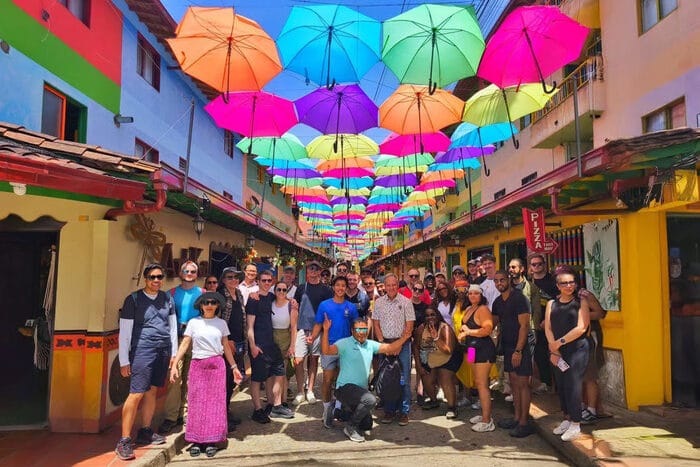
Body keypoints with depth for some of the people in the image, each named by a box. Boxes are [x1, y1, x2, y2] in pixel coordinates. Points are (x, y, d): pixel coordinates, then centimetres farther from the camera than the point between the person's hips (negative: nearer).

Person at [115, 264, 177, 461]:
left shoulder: (167, 298, 11)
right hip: (143, 350, -5)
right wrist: (124, 361, -4)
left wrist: (174, 352, 12)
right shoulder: (134, 299, -2)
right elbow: (124, 331, -3)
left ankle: (145, 432, 25)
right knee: (136, 393, -9)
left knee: (152, 391, 12)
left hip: (164, 351, 5)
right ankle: (124, 440, -1)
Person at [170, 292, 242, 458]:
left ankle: (211, 441, 12)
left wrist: (234, 367, 11)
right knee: (196, 402, 3)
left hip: (217, 365, 1)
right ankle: (196, 441, 14)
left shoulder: (221, 323, 6)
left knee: (215, 402, 2)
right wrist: (174, 365, -8)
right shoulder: (193, 322, 2)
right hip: (197, 365, -1)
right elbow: (184, 345, -1)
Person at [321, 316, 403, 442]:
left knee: (367, 425, 9)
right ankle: (350, 427, -10)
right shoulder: (344, 343, -8)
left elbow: (389, 348, 7)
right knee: (370, 399, -31)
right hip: (345, 387, -7)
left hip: (361, 390, 7)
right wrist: (326, 330, -34)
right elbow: (326, 351, -23)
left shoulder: (370, 344, 10)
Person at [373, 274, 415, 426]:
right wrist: (382, 343, -3)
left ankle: (404, 412, 9)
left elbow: (409, 327, -5)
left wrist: (399, 344, -11)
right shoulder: (378, 302, 6)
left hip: (402, 343, -2)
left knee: (404, 378, -1)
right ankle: (389, 410, 17)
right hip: (384, 343, 3)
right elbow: (376, 324, 8)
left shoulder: (406, 302, -3)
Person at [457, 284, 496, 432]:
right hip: (474, 348, 9)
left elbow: (487, 329, -25)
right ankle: (484, 414, 26)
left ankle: (487, 421, -1)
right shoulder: (468, 309, 14)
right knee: (478, 383, 15)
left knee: (482, 384, -7)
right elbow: (464, 327, 28)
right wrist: (462, 335, 6)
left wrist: (468, 331, -15)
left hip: (483, 349, -9)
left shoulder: (483, 309, -13)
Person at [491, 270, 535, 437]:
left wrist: (518, 350, -20)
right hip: (507, 346, 8)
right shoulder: (498, 302, 11)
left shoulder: (519, 298, -13)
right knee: (513, 383, 14)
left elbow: (524, 325, -17)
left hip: (520, 347, -8)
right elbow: (493, 322, 21)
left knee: (522, 384, -3)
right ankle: (517, 418, 23)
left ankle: (524, 423, 3)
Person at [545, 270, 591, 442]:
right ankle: (567, 419, 22)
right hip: (557, 351, 4)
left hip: (577, 349, -4)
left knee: (572, 385, -6)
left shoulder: (580, 302, -1)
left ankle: (575, 425, 4)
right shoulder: (551, 304, 10)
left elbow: (581, 328, -10)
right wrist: (553, 349, -5)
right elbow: (548, 328, 5)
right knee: (561, 385, 8)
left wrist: (560, 341, -10)